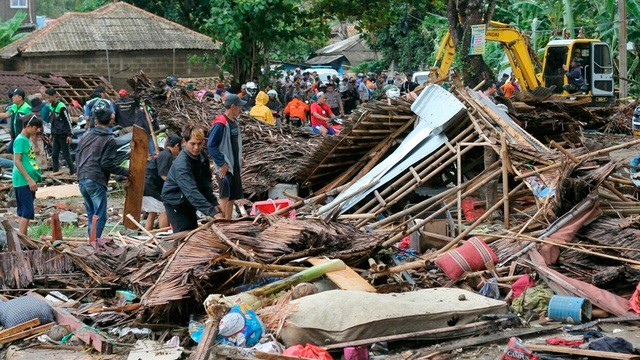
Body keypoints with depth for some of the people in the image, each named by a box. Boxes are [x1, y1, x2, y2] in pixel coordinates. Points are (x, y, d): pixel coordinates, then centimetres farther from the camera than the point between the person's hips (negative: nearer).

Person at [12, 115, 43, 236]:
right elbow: (17, 161, -18)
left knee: (24, 212, 11)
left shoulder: (27, 139, 16)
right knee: (27, 212, -12)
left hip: (28, 182, 10)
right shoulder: (20, 140, -12)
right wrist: (29, 179, -20)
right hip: (23, 181, -10)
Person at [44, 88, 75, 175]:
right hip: (56, 134, 8)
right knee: (54, 155, 7)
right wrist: (52, 134, 20)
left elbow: (68, 121, -14)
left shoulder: (61, 107, -16)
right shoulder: (51, 106, 9)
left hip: (63, 134, -8)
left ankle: (73, 172, 4)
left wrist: (69, 135, -16)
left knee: (66, 154, -3)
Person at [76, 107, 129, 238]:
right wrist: (125, 172, -3)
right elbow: (107, 164, -13)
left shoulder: (86, 135, 12)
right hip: (96, 181, -7)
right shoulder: (109, 140, -7)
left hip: (82, 179, 7)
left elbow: (77, 157, 18)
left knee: (91, 214, 17)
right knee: (100, 216, -2)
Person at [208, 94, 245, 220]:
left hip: (235, 166, 9)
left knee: (232, 198, 12)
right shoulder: (220, 123, -16)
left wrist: (240, 159, 14)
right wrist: (222, 164, -21)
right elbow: (211, 145, -20)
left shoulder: (234, 122, 12)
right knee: (225, 197, -14)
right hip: (224, 167, -9)